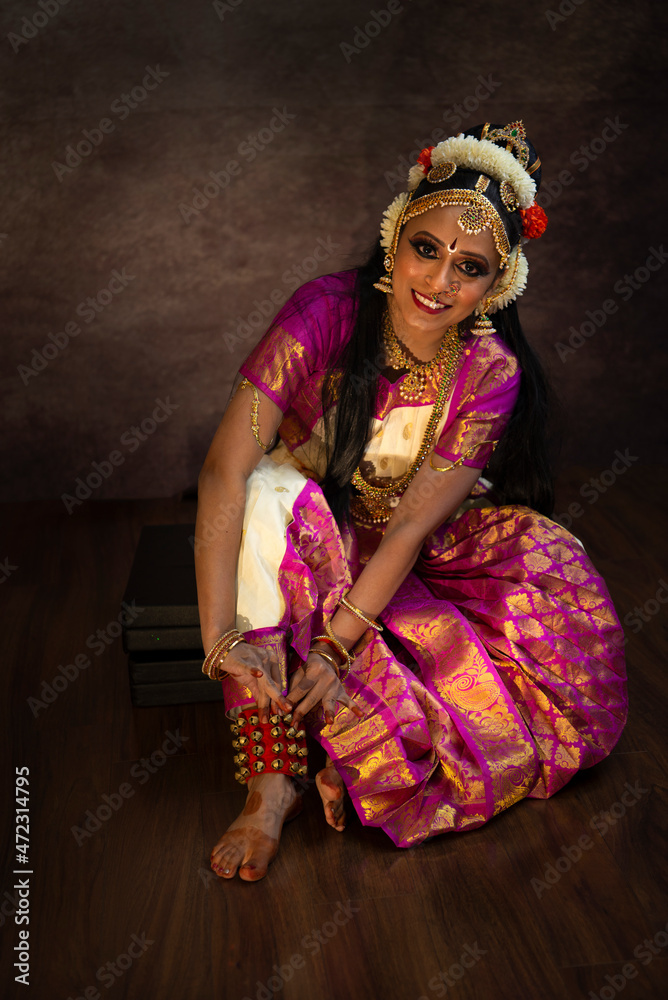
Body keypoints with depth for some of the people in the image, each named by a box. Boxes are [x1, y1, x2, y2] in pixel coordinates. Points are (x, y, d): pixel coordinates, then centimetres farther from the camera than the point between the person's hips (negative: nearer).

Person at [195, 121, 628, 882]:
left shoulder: (492, 372, -19)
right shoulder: (327, 312, -26)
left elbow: (414, 523, -23)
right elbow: (224, 470, -32)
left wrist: (337, 645, -34)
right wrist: (220, 637, -39)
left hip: (422, 558, 2)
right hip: (313, 532, -1)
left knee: (543, 563, -22)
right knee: (273, 494, -34)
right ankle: (272, 780, -33)